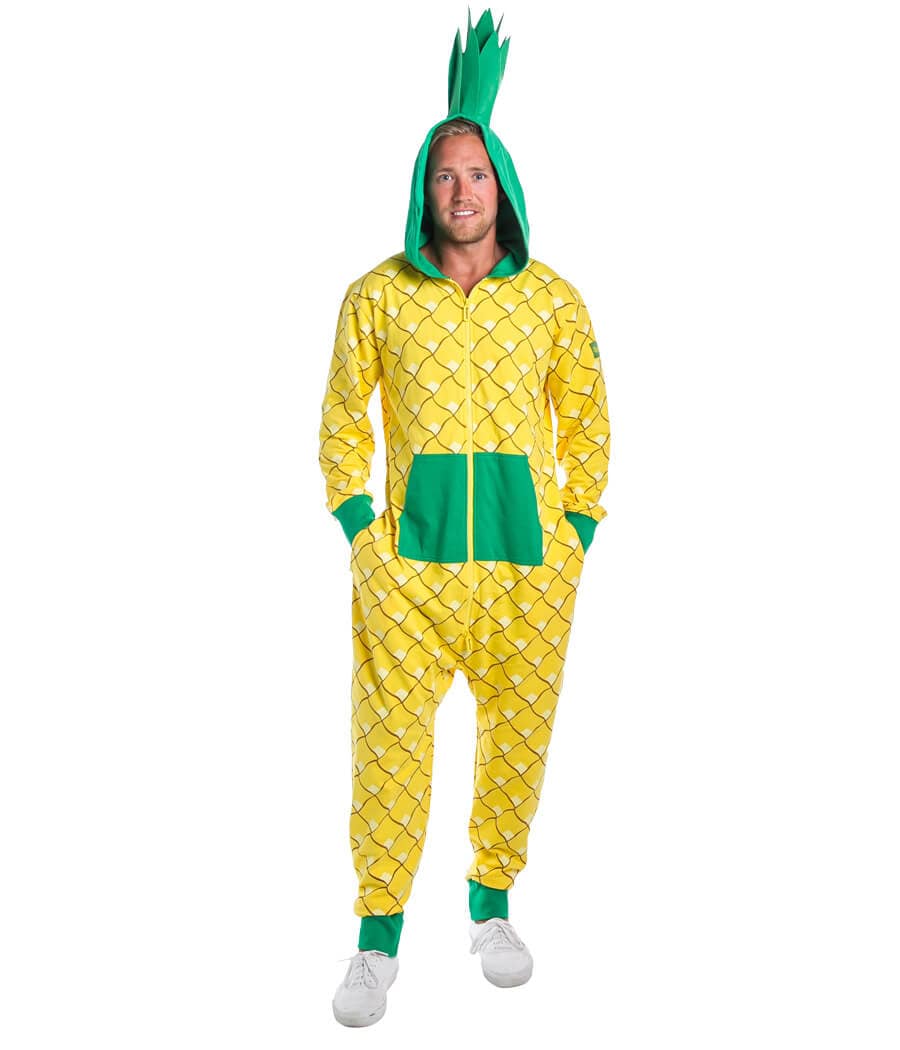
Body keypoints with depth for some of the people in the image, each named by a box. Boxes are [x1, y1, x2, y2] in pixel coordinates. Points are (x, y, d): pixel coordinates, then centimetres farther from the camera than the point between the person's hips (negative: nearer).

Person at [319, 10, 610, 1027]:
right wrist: (359, 532, 1)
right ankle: (379, 937, 18)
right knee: (390, 744, 0)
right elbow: (342, 421, 9)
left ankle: (492, 904, 33)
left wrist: (577, 538, 4)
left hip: (529, 565, 1)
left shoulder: (554, 299, 3)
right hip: (408, 563, -1)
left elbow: (588, 421, 10)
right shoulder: (376, 295, 2)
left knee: (518, 740, 10)